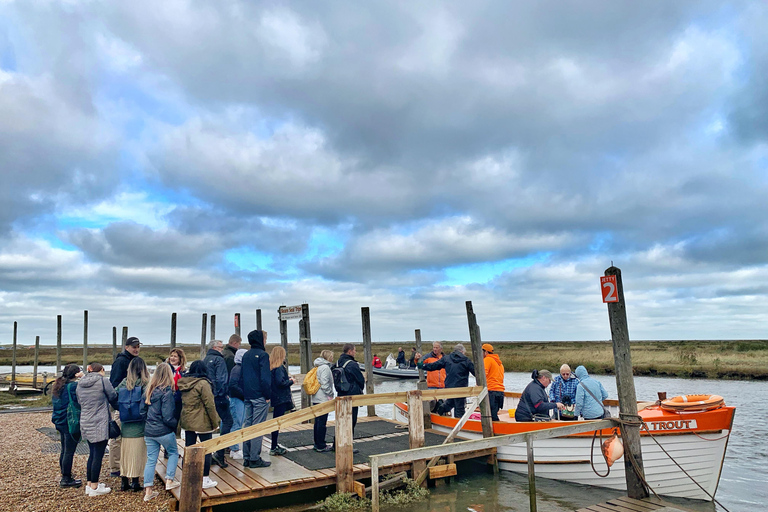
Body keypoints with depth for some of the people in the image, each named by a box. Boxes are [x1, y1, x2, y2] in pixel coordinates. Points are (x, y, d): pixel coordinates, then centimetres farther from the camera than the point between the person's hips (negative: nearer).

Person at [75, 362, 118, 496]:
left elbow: (79, 401, 19)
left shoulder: (80, 383, 10)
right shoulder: (103, 380, -10)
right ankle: (94, 487, 7)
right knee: (98, 455, 1)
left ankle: (89, 484, 25)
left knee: (92, 454, 18)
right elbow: (113, 398, -4)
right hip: (100, 425, -7)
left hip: (85, 424, 7)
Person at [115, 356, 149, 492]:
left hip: (125, 425, 4)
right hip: (139, 425, -4)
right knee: (137, 454, 5)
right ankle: (134, 482, 9)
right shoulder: (145, 384, -12)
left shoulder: (123, 383, 2)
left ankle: (124, 482, 21)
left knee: (125, 453, 14)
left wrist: (121, 412, 16)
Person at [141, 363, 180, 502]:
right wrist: (176, 423, -1)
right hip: (164, 432, -6)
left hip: (149, 431, 6)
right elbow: (168, 417, -18)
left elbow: (142, 411, 8)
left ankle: (148, 491, 15)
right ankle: (169, 481, 15)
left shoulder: (149, 390, 3)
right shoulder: (166, 392, -17)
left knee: (151, 460, 12)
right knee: (173, 453, 17)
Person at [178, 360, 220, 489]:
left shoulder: (183, 383, 4)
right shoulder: (202, 383, -18)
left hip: (187, 421, 7)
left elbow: (182, 403, 11)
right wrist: (215, 423, -8)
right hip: (202, 423, -7)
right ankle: (205, 480, 9)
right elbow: (210, 405, -17)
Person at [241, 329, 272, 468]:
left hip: (247, 397, 8)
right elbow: (265, 377, -17)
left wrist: (244, 394, 17)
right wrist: (268, 396, -11)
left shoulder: (246, 355, 13)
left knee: (247, 425, 11)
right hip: (259, 397, -8)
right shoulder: (262, 355, -12)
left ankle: (247, 458, 17)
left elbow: (241, 377, 16)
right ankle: (255, 459, 0)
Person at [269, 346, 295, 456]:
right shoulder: (279, 367, -17)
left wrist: (287, 378, 12)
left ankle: (275, 446, 25)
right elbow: (280, 382, -24)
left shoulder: (271, 367, 11)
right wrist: (291, 381, -8)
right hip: (281, 398, -10)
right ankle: (274, 448, 2)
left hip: (275, 398, 10)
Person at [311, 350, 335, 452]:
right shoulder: (325, 367, -15)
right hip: (323, 399, -10)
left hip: (316, 399, 10)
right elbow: (324, 384, -21)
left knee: (318, 421, 15)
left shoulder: (319, 367, 15)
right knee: (322, 422, -3)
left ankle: (317, 444, 23)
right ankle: (321, 446, 2)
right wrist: (330, 395, -14)